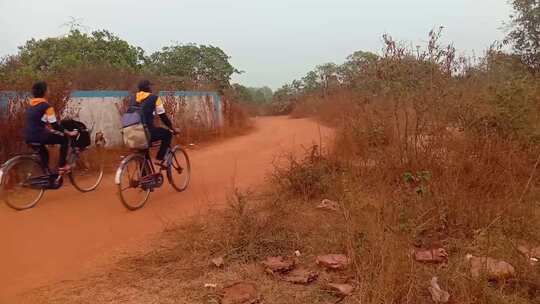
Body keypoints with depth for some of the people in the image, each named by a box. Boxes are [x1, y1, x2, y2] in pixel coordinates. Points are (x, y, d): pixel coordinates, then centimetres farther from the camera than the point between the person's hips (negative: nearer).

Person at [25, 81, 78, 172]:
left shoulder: (31, 106, 17)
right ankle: (62, 166, 6)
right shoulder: (46, 106, -10)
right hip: (38, 137, -8)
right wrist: (69, 133, -1)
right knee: (64, 139, 8)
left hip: (29, 137, 8)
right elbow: (55, 125, -11)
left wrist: (50, 130, 38)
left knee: (44, 153, 29)